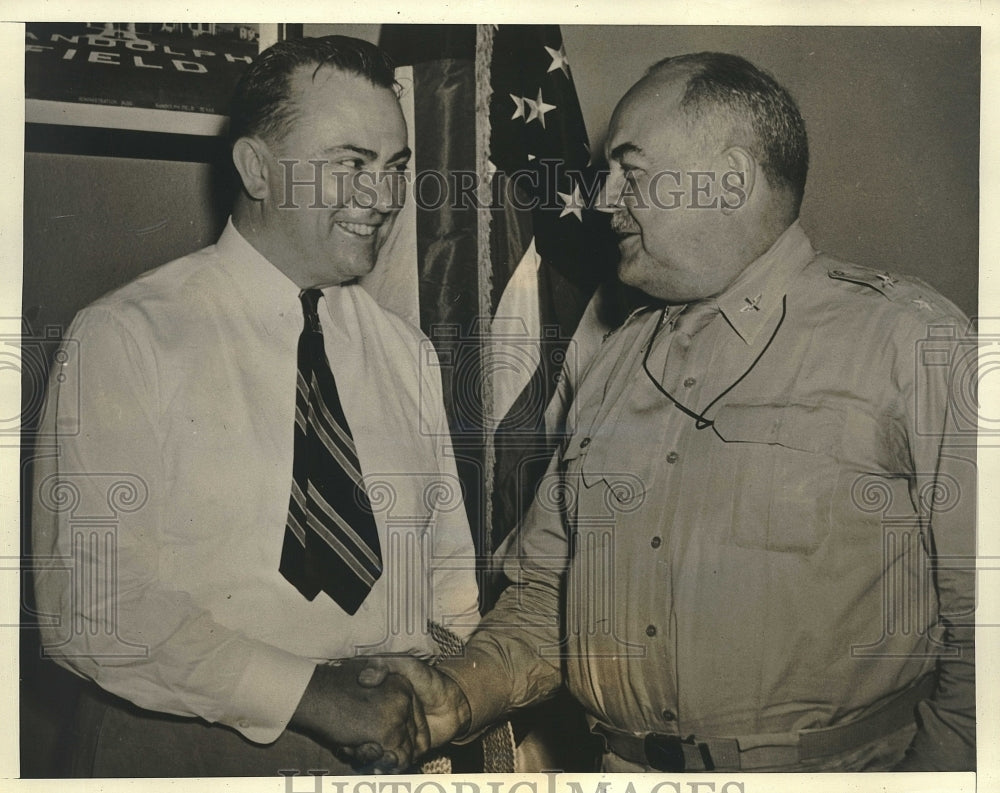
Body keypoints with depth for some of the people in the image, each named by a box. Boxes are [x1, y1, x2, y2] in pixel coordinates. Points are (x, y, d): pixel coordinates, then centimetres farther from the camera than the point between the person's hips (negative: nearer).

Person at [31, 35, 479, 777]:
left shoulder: (406, 352, 8)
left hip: (394, 742, 4)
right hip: (187, 746, -3)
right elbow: (87, 608, -12)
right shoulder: (126, 339, -7)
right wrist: (309, 697, -16)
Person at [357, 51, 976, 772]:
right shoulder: (617, 361, 15)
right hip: (619, 761, 4)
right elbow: (545, 590, 16)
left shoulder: (912, 340, -1)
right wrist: (460, 694, 1)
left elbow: (978, 624, -5)